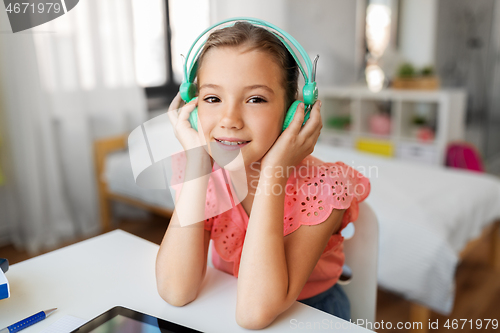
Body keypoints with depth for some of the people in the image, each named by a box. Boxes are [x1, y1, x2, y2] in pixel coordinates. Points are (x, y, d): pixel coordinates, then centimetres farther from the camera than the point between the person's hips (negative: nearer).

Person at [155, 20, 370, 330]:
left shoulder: (322, 187, -21)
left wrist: (273, 174, -32)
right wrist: (196, 162, -26)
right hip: (221, 309, 2)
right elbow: (176, 292, -23)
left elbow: (256, 313, -30)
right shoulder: (203, 172, -12)